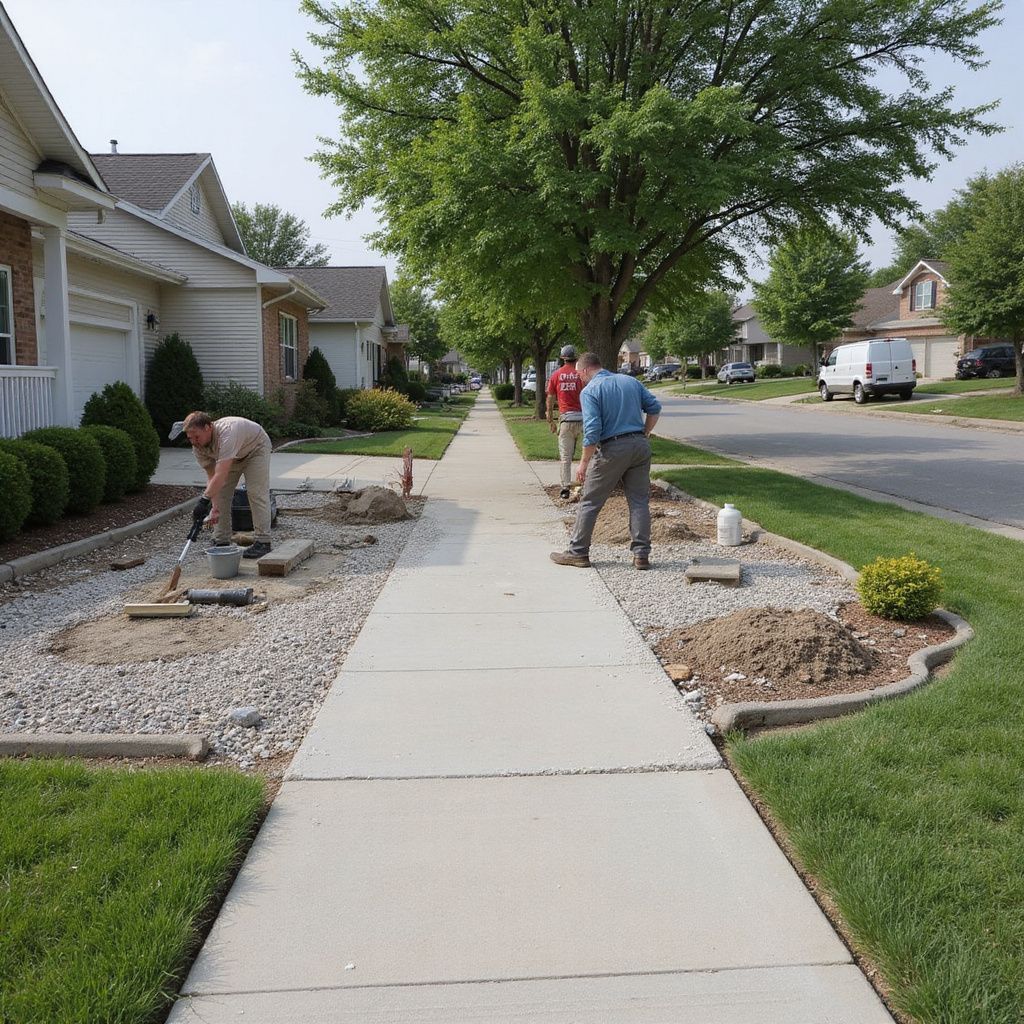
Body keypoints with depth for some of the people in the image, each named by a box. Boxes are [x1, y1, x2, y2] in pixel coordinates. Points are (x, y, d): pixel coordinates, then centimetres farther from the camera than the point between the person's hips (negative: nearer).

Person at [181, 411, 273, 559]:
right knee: (219, 493, -2)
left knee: (256, 493, -17)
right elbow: (212, 476, -19)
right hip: (232, 455, 7)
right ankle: (221, 542, 4)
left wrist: (204, 500, -53)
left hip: (255, 448, -7)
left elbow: (221, 475, -49)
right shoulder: (198, 447, -20)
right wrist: (215, 507, -27)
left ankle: (262, 542, -14)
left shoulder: (226, 433, -44)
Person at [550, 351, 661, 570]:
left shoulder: (589, 391, -7)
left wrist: (584, 463, -9)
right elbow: (654, 408, 11)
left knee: (590, 502, 6)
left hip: (612, 449, -5)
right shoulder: (631, 381, 12)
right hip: (640, 446, 5)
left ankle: (578, 552, 12)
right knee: (639, 501, 8)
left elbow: (592, 431, -15)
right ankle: (641, 554, 6)